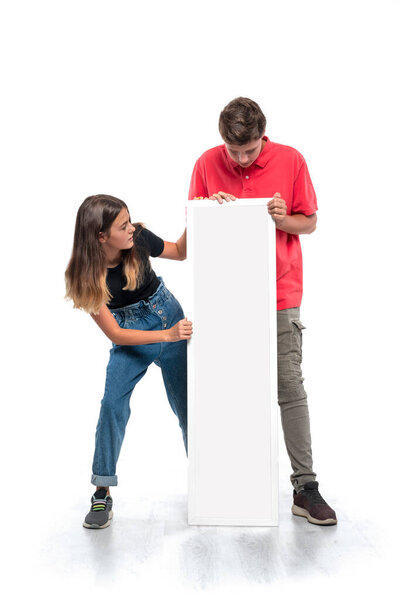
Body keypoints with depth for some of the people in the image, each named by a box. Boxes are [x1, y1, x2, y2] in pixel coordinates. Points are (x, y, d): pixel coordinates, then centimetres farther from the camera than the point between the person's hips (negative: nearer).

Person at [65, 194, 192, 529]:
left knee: (187, 404, 3)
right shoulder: (85, 275, -23)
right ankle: (102, 494, -1)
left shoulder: (138, 239, -18)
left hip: (171, 318, 2)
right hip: (130, 338, -1)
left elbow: (181, 252, 4)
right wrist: (167, 335, -29)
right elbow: (115, 334, -20)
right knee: (113, 404, -17)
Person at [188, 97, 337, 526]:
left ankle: (305, 487, 3)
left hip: (279, 294, -1)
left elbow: (309, 222, 5)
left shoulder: (290, 160, -2)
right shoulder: (207, 164, 2)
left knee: (290, 386, -4)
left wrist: (283, 219, -16)